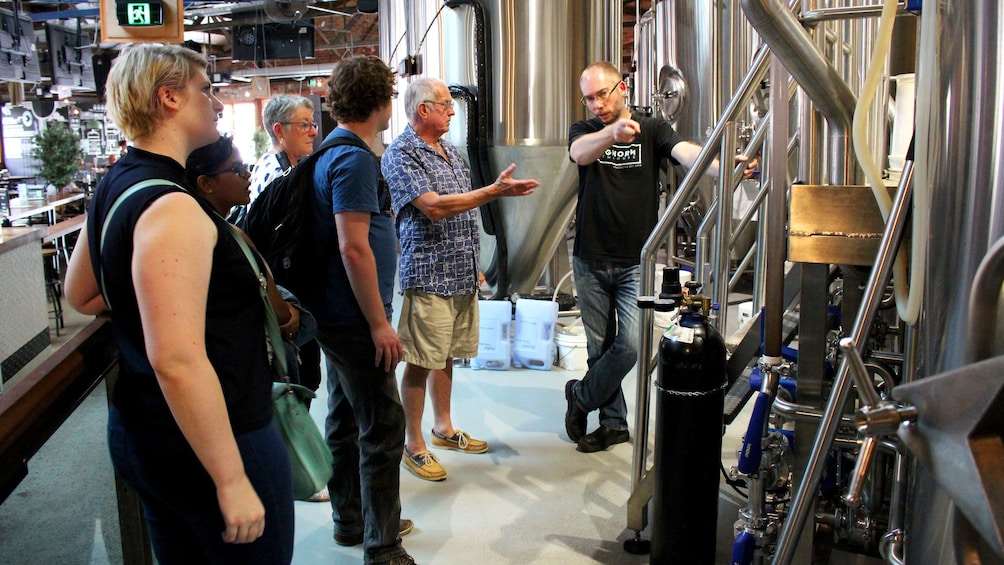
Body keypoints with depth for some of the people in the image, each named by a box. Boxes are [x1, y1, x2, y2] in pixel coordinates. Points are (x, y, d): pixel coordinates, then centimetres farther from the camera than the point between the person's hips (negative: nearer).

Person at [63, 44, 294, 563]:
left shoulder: (114, 188, 7)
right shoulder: (172, 208, -23)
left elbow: (81, 295, 23)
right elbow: (177, 360, -29)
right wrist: (232, 480, -25)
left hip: (139, 435, 10)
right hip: (208, 443, -10)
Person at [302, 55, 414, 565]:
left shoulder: (332, 151, 13)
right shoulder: (355, 158, -18)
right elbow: (354, 247, -25)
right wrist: (379, 323, -20)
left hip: (336, 314, 11)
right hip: (356, 318, -10)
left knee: (346, 419, 19)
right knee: (383, 428, -3)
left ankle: (350, 521, 33)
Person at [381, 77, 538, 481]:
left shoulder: (450, 151, 15)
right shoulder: (401, 155, -11)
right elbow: (434, 207, -22)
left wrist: (473, 264, 19)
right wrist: (495, 192, -22)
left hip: (462, 274, 8)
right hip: (428, 276, -8)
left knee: (445, 355, 17)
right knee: (420, 362, -1)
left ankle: (443, 428, 30)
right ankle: (413, 445, 10)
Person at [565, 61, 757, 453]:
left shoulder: (652, 129, 2)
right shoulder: (584, 131, 4)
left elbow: (686, 152, -18)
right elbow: (581, 154, -21)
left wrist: (721, 168, -41)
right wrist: (613, 131, -43)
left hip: (636, 262, -1)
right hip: (590, 260, 2)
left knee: (630, 345, -10)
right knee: (600, 346, 8)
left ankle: (580, 397, 15)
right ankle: (613, 423, 24)